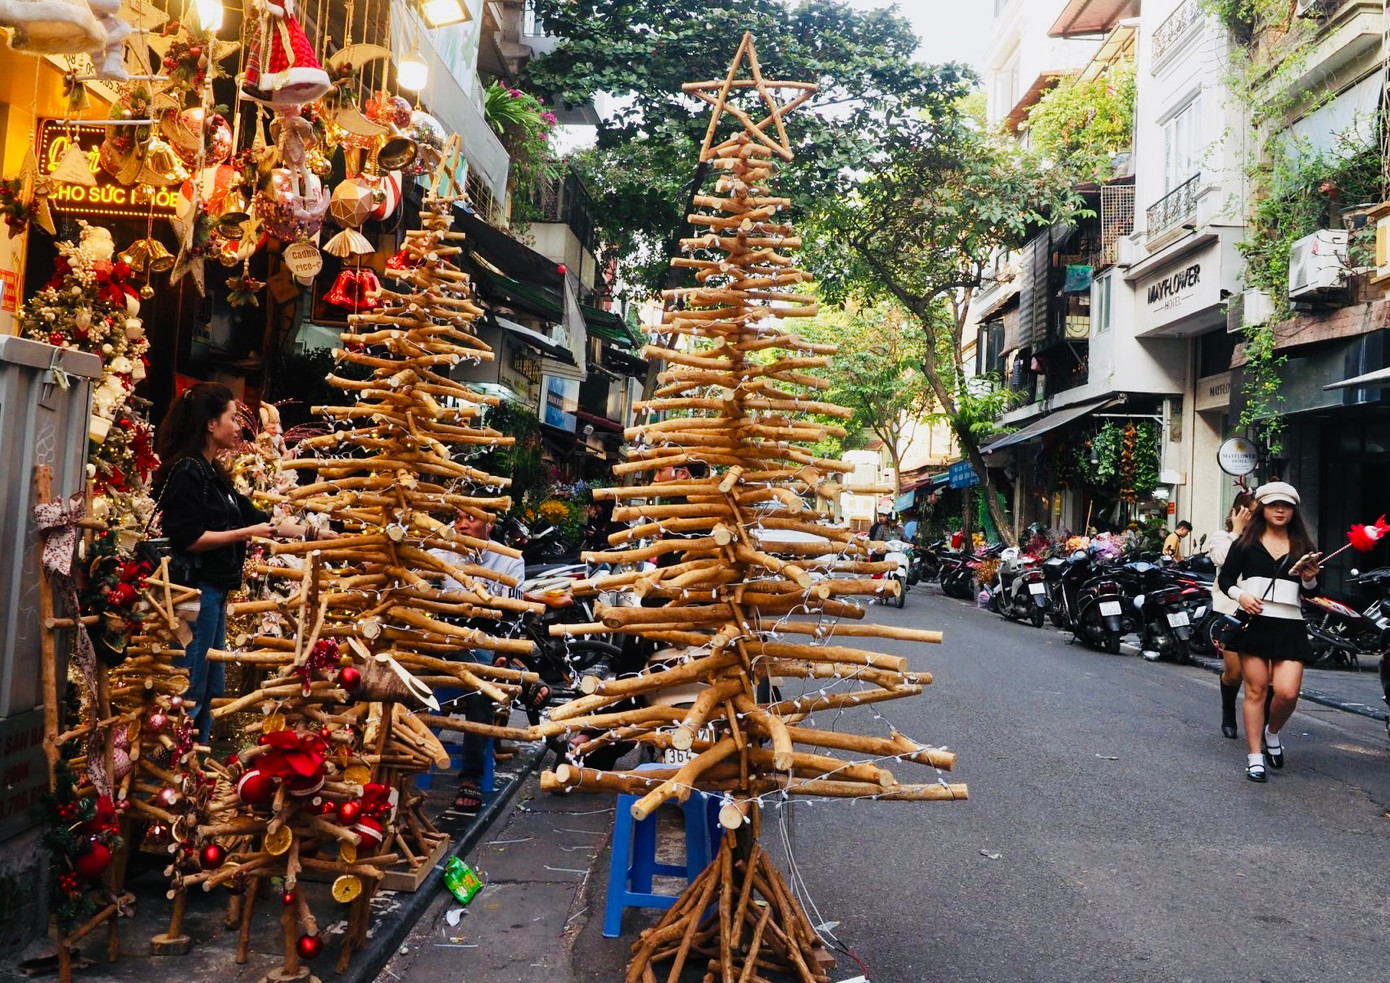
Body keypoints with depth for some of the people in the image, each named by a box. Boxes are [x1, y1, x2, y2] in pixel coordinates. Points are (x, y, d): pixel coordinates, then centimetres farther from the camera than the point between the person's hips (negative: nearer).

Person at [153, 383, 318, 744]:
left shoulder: (212, 473, 15)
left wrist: (310, 532, 22)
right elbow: (187, 538, -20)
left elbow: (255, 518, 21)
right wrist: (245, 534, -15)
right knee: (189, 691, -6)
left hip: (214, 591, 10)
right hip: (195, 591, -10)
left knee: (211, 689, 16)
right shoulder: (186, 471, -13)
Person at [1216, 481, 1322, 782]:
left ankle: (1272, 732, 21)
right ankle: (1255, 757, 9)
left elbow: (1310, 593, 15)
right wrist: (1240, 595, -13)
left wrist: (1310, 579, -7)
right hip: (1254, 622, -1)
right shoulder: (1246, 543, 6)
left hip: (1290, 626, 1)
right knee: (1255, 690, 0)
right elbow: (1225, 578, 6)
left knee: (1287, 692, -11)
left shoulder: (1303, 546, 11)